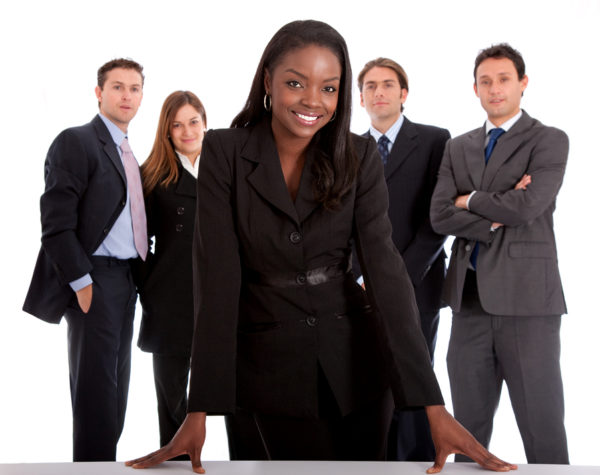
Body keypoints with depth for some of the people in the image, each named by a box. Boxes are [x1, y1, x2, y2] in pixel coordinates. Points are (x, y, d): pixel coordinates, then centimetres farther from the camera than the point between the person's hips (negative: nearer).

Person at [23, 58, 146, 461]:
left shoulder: (129, 155, 17)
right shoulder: (76, 142, -8)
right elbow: (56, 220, -15)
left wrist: (140, 274, 10)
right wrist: (81, 281, -18)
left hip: (126, 279, 8)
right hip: (96, 280, -8)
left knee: (116, 383, 11)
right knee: (95, 384, -4)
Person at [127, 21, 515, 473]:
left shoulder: (359, 157, -5)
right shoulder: (224, 152, -9)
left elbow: (386, 268, -13)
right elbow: (217, 276, -15)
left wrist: (432, 405, -22)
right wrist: (200, 410, -22)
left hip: (353, 364, 2)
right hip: (263, 367, -1)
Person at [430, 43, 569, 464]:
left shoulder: (549, 141, 1)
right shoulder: (458, 148, 15)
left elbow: (525, 207, -14)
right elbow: (440, 216, 2)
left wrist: (470, 200, 0)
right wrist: (496, 218, -10)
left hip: (527, 300, -5)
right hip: (471, 301, 5)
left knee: (542, 429, -2)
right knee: (469, 427, 12)